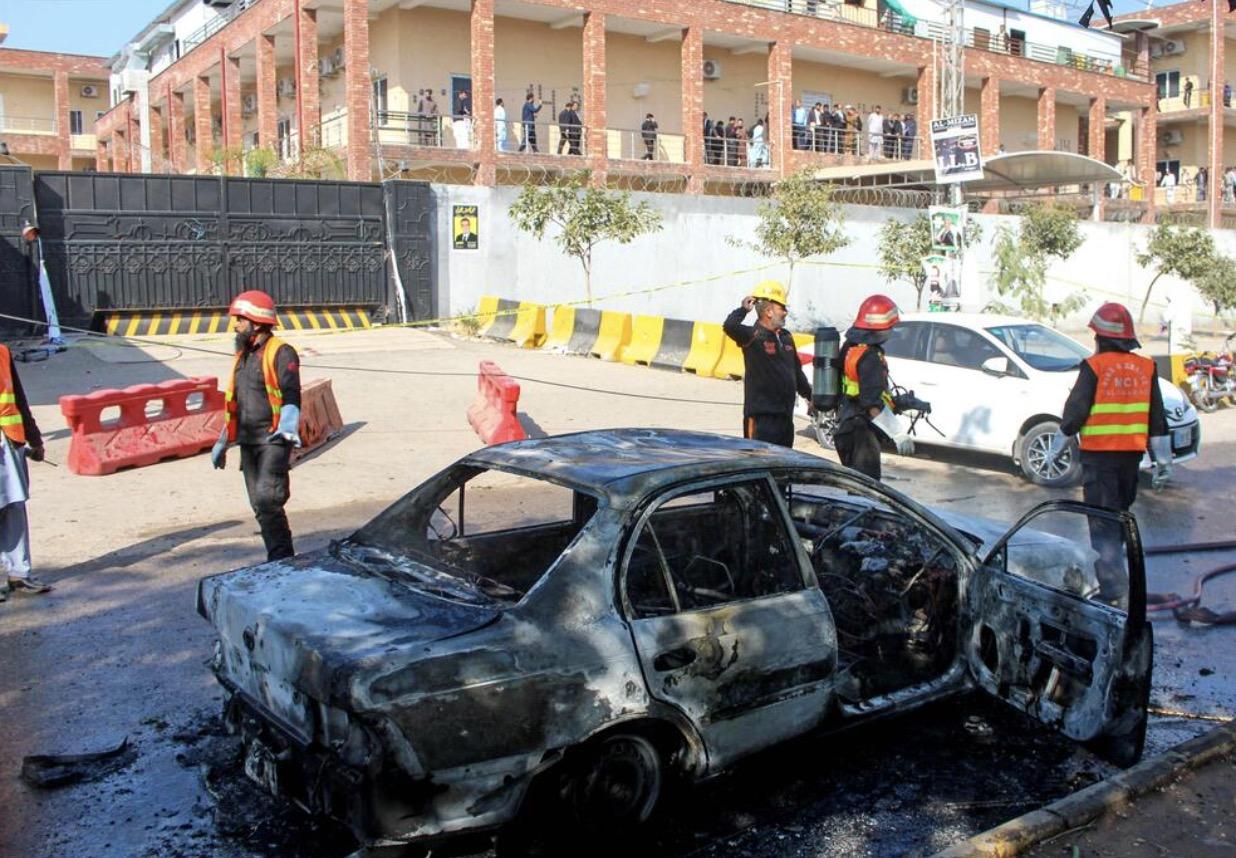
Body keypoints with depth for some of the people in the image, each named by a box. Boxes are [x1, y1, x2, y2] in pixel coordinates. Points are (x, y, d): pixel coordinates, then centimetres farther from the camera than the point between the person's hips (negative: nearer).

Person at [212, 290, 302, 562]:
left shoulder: (281, 353, -9)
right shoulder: (243, 355, 18)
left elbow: (291, 396, -20)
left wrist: (287, 428, -36)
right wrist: (223, 441, 26)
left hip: (273, 441, -9)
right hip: (248, 442, 9)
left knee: (267, 499, -17)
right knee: (259, 506, 9)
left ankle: (281, 559, -9)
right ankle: (280, 560, 18)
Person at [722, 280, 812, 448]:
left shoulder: (785, 337, 13)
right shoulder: (753, 336, -12)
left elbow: (797, 371, 23)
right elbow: (729, 327, -33)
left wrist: (809, 395, 27)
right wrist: (743, 309, -18)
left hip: (785, 414, 8)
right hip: (762, 416, -8)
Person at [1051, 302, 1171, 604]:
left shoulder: (1094, 367, -10)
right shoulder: (1146, 368, 5)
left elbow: (1074, 413, -8)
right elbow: (1157, 420, 8)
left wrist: (1056, 449, 4)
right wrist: (1163, 460, 13)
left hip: (1099, 454, -5)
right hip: (1132, 454, 5)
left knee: (1103, 521, -3)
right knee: (1120, 514, 19)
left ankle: (1112, 587, -8)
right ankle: (1110, 568, 30)